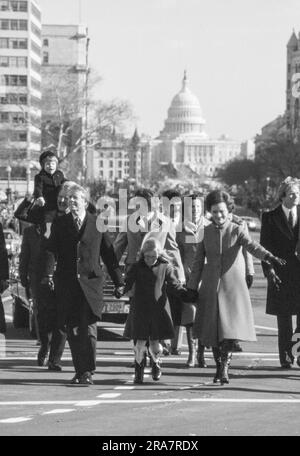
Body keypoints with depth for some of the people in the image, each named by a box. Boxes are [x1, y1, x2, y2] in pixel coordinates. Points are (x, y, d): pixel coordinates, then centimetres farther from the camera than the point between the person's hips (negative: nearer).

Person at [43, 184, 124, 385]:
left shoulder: (98, 223, 7)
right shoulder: (60, 224, 9)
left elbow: (108, 253, 10)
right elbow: (51, 250, 0)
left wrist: (118, 281, 9)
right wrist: (48, 273, -17)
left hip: (90, 283, -2)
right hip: (67, 284, 2)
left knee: (88, 327, -11)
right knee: (72, 329, 4)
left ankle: (88, 372, -10)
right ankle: (79, 371, 14)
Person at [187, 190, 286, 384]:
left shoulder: (237, 230, -2)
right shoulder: (207, 232, 5)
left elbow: (252, 246, -19)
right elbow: (198, 260, 9)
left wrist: (270, 257, -38)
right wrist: (192, 287, 8)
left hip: (233, 285, -2)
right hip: (211, 286, 2)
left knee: (230, 327, -12)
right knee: (212, 330, 2)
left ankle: (225, 368, -10)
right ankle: (219, 367, 15)